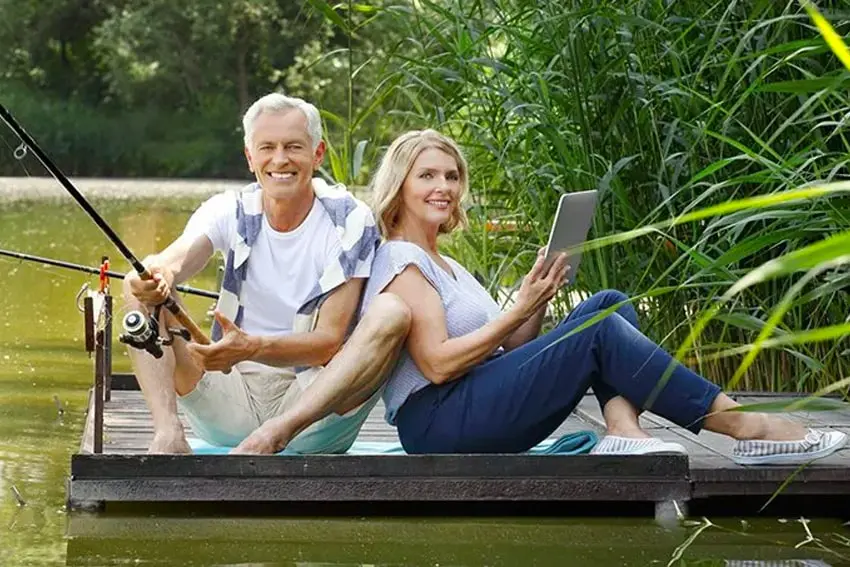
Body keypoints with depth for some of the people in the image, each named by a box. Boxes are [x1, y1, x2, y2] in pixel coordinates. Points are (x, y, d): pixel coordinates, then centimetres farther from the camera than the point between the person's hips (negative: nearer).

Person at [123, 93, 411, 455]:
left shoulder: (349, 221, -6)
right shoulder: (231, 212, 1)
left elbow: (330, 340, -15)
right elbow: (177, 258, -22)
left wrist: (252, 348, -33)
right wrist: (158, 273, -47)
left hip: (315, 403, -2)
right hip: (232, 397, 2)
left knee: (391, 312, -27)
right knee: (144, 293, -12)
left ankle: (276, 433, -40)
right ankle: (167, 432, -34)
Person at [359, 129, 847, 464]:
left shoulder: (446, 267, 26)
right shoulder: (400, 262, -3)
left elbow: (509, 350, 18)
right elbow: (438, 363, -16)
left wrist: (539, 301, 1)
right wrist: (521, 310, -13)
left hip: (484, 406, 9)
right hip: (437, 422, -9)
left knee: (609, 306, -2)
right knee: (598, 330, -23)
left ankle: (623, 429, -29)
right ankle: (746, 427, -25)